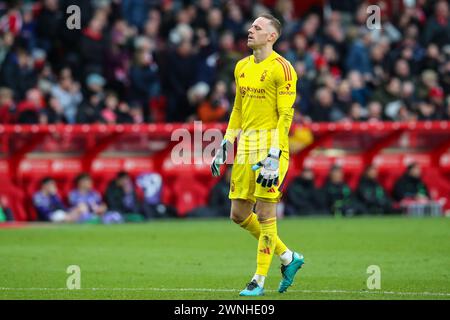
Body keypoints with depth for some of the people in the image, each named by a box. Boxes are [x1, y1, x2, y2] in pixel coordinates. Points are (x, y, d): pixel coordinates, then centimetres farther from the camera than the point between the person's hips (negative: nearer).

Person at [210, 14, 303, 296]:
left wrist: (274, 156, -19)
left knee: (265, 214, -5)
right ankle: (289, 257, 22)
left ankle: (259, 281, 4)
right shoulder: (242, 67, 14)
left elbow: (286, 115, -13)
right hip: (246, 145, 8)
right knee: (239, 214, 8)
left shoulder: (281, 68, -10)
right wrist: (225, 145, 16)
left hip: (270, 145, -8)